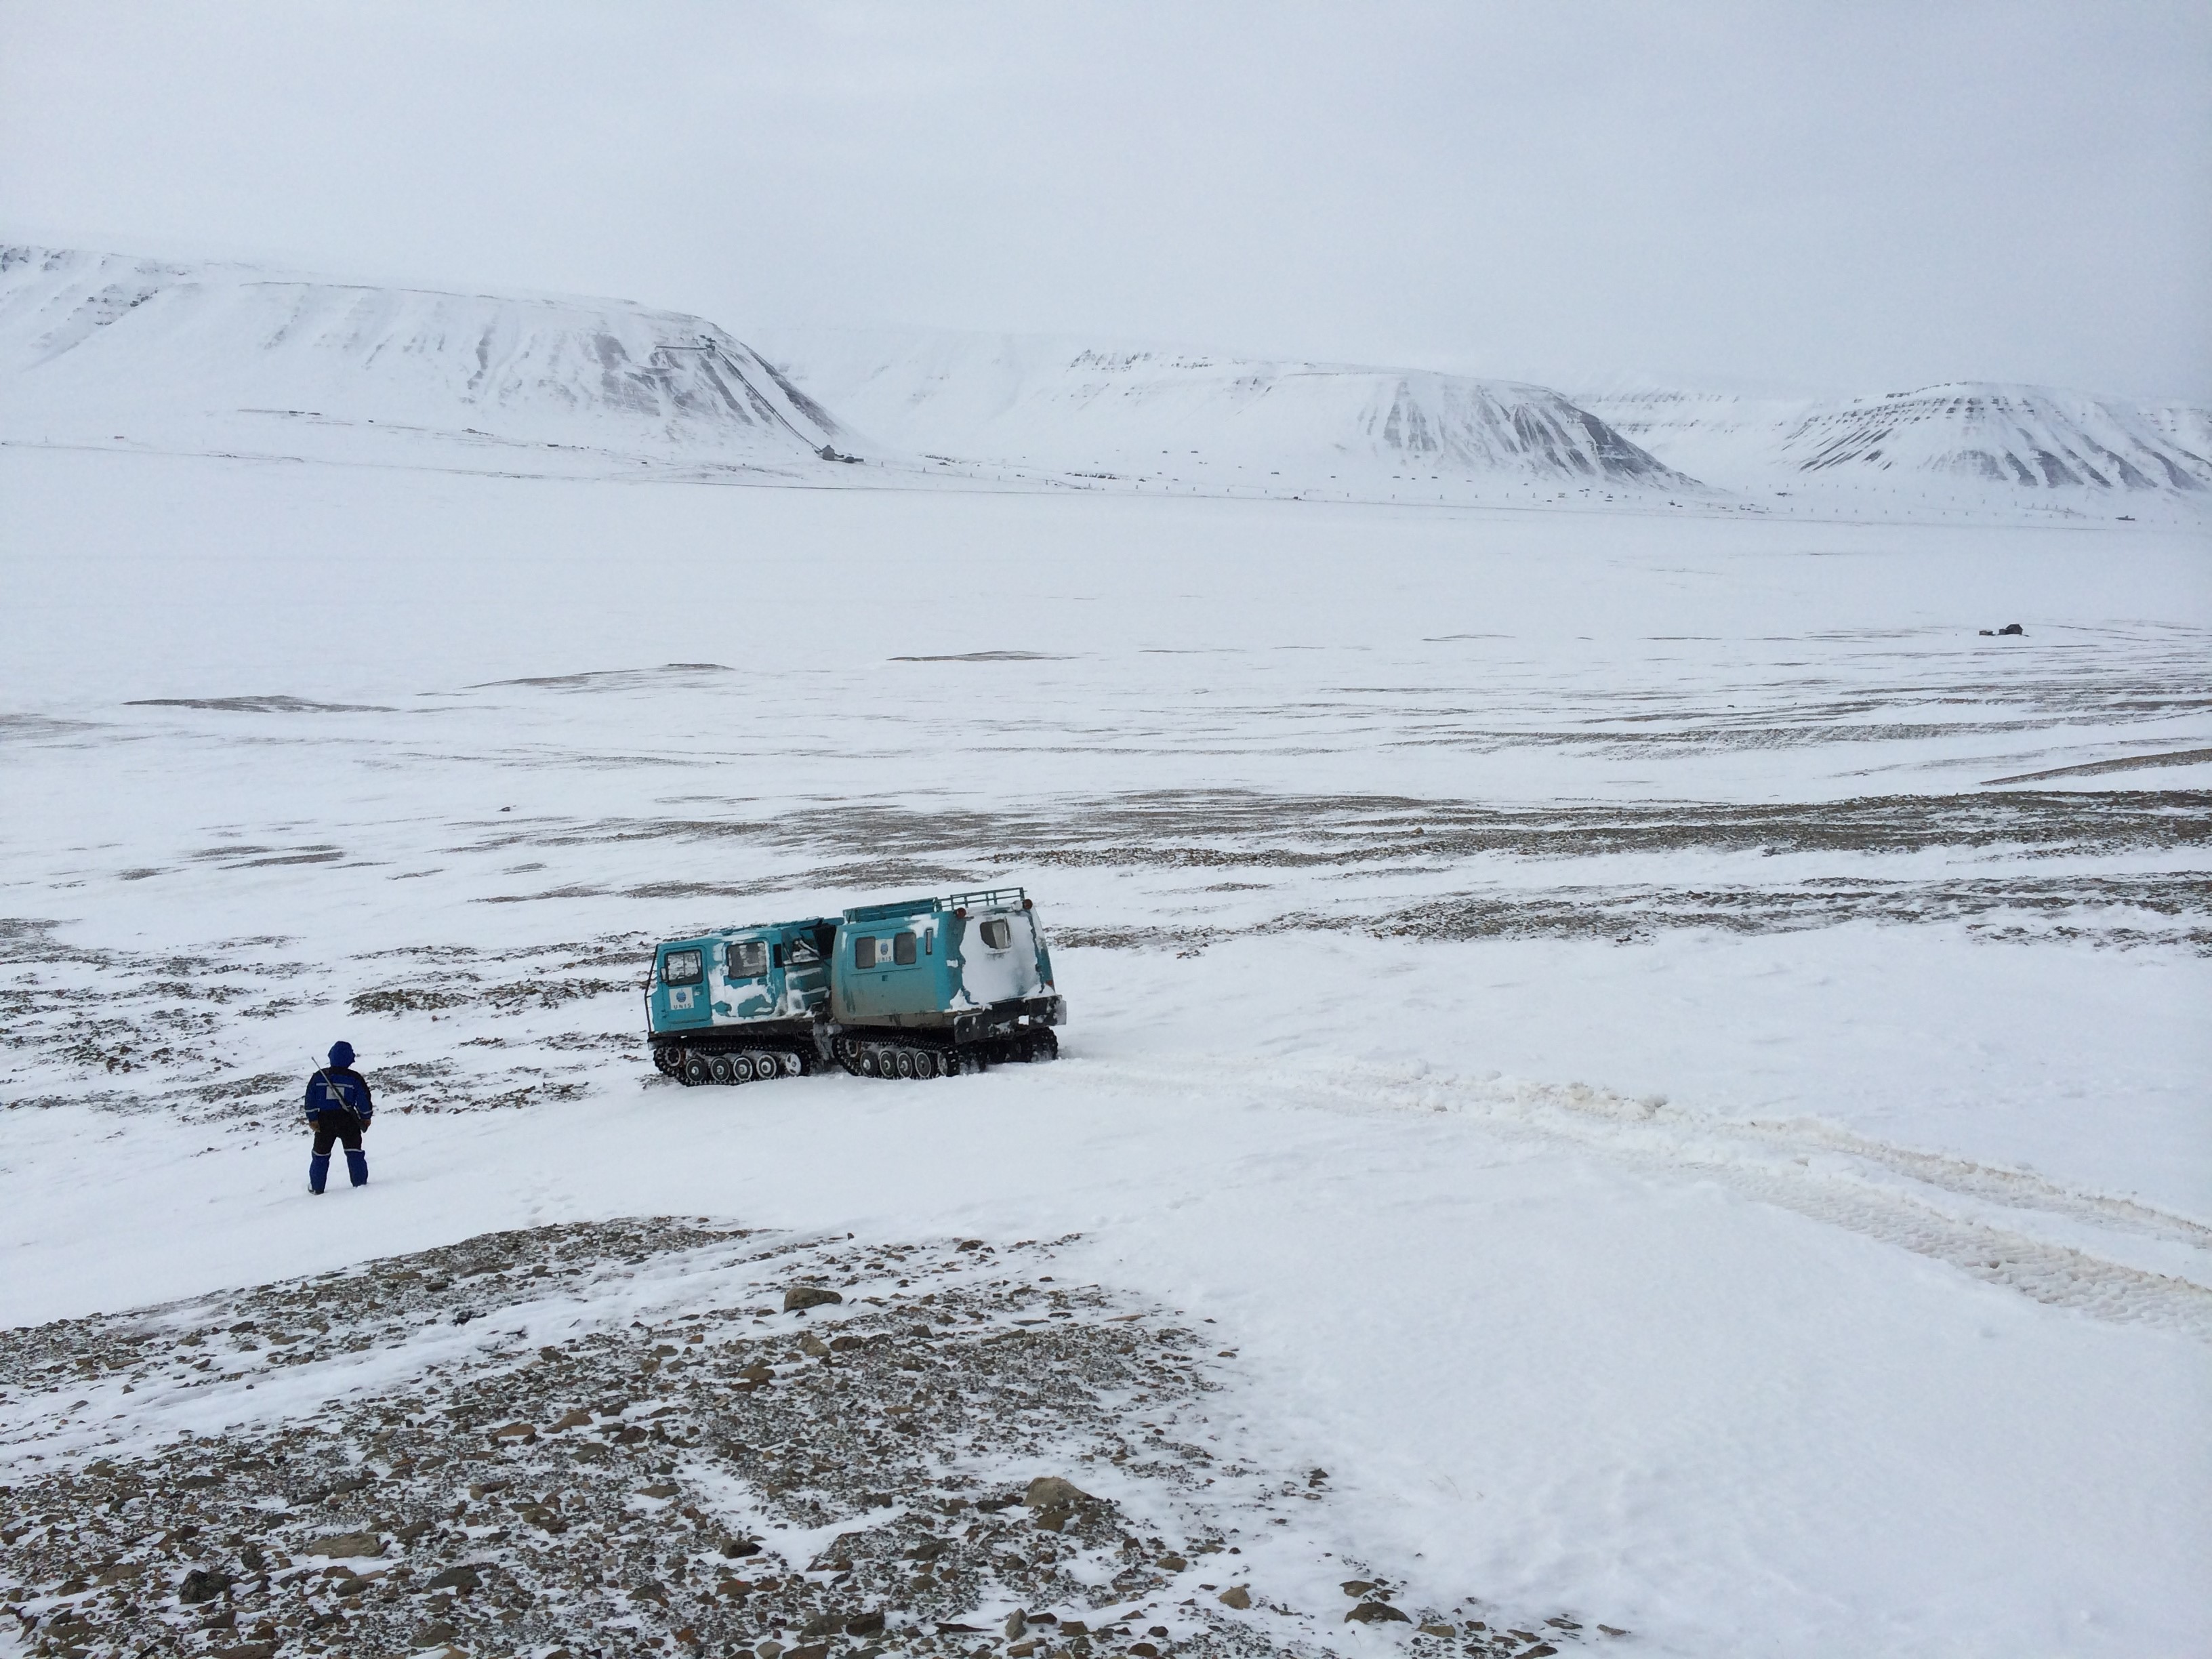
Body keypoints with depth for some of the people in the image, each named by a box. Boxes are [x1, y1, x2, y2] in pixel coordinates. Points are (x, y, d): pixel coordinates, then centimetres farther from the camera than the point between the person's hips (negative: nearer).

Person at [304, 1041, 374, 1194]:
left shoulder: (318, 1076, -3)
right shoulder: (355, 1078, -9)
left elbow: (310, 1099, -1)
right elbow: (364, 1100, -4)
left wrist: (312, 1119, 5)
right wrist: (366, 1117, 11)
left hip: (324, 1120, 2)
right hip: (347, 1121, -2)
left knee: (321, 1154, 15)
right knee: (354, 1152, 6)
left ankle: (316, 1187, 22)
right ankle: (360, 1183, 1)